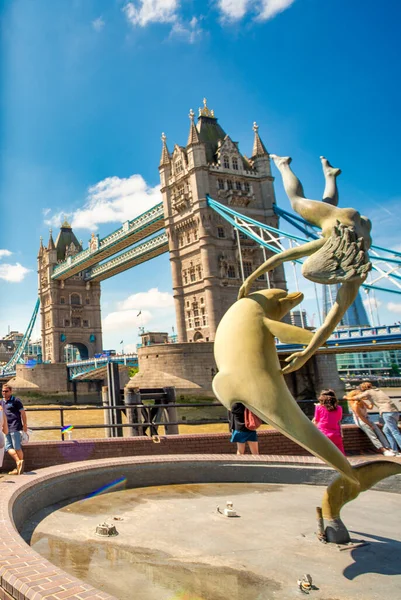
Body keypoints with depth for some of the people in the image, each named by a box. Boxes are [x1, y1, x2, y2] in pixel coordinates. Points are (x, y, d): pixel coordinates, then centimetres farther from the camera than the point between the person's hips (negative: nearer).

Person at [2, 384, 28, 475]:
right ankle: (18, 462, 2)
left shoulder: (15, 400, -4)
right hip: (7, 428, 7)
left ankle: (20, 467, 5)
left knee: (17, 447, -3)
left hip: (15, 427, -7)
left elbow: (22, 412, -5)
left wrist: (25, 425, -8)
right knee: (8, 447, 0)